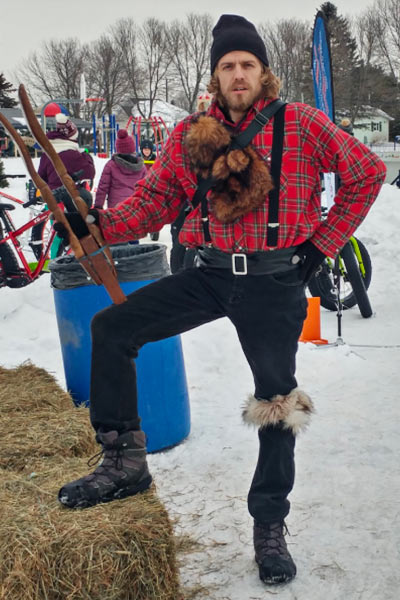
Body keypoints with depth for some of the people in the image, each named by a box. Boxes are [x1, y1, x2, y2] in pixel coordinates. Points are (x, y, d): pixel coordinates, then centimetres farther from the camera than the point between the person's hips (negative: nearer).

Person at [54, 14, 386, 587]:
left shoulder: (301, 124, -3)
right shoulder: (191, 134, 5)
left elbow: (368, 172, 3)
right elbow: (156, 198, 6)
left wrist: (322, 243, -1)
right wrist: (99, 223, -11)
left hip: (275, 282, -3)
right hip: (210, 276, 3)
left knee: (276, 400, 3)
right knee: (111, 328, -8)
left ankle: (270, 527, 21)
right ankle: (125, 462, 3)